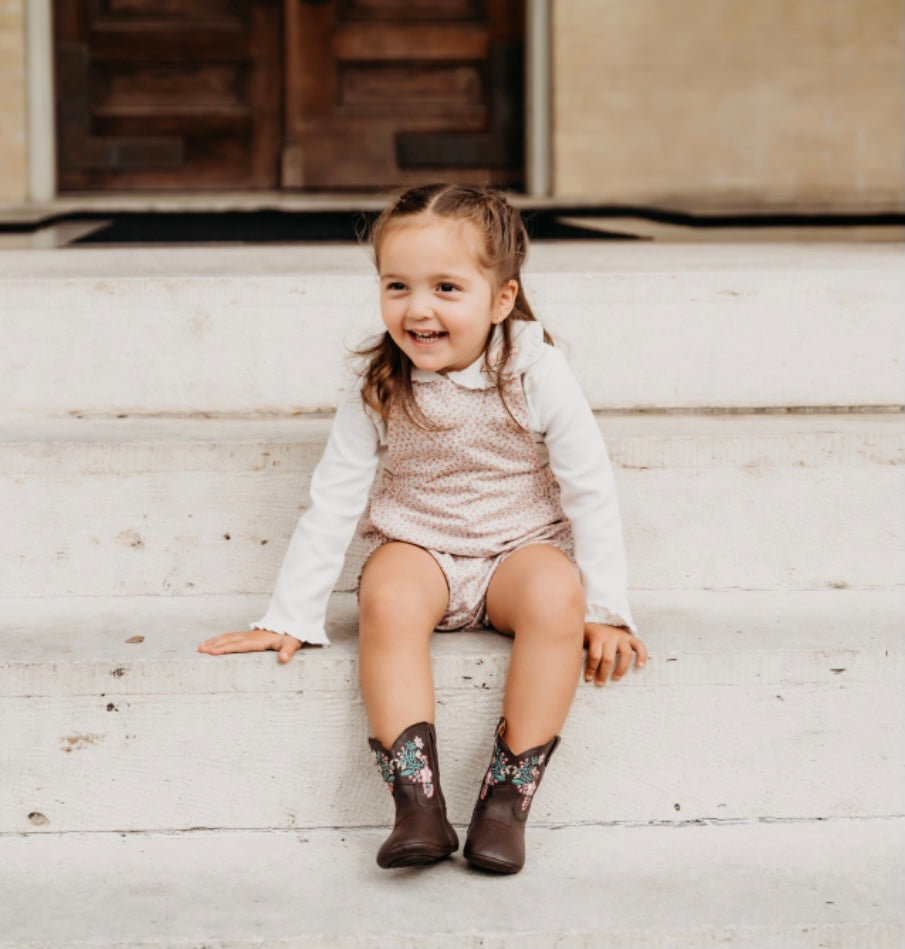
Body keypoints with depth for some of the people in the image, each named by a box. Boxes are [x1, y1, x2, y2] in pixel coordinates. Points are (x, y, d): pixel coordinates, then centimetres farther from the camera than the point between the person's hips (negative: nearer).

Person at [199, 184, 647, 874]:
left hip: (521, 547, -1)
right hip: (417, 547, 1)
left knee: (557, 594, -35)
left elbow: (592, 492, -6)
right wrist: (289, 619, -5)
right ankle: (417, 804, -38)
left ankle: (507, 799, -31)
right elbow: (333, 502, -2)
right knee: (387, 598, -34)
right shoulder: (378, 390, -6)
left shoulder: (536, 374, -11)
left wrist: (606, 611, -9)